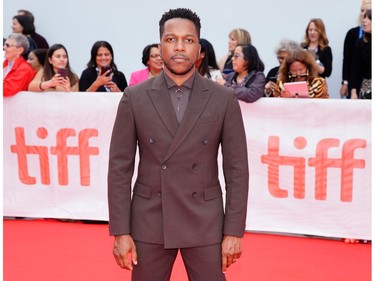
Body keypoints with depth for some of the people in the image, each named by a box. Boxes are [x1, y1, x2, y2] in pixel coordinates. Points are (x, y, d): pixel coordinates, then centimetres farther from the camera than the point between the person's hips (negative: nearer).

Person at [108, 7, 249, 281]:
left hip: (205, 222, 0)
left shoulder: (224, 99, -2)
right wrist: (121, 231, -6)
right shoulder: (135, 98, -2)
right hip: (149, 222, 1)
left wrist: (234, 231, -5)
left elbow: (237, 168, -1)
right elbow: (120, 167, -2)